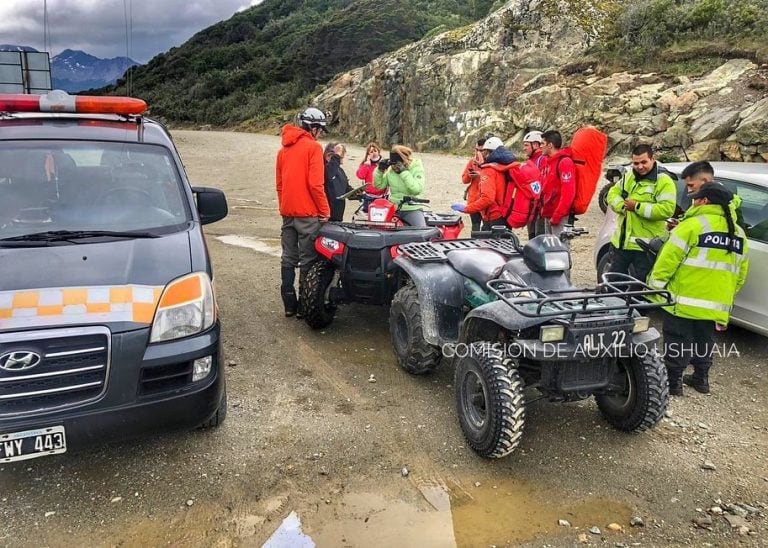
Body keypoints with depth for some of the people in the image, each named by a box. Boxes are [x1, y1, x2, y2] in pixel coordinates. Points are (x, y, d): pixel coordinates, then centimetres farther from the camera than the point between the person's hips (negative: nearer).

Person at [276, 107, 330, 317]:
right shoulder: (313, 147, -8)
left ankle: (289, 304, 15)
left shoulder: (284, 149, 14)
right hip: (307, 213, -7)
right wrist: (325, 210, -8)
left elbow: (279, 183, 17)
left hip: (287, 213, 7)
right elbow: (316, 183, -16)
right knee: (307, 260, 1)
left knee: (288, 259, 10)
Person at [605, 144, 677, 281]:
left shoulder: (664, 182, -12)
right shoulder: (629, 176, 11)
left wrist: (637, 207, -21)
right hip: (621, 241, 7)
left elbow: (667, 209, -22)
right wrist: (623, 206, -12)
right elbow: (613, 193, 8)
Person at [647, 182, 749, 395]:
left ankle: (673, 380, 6)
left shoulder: (693, 225, -11)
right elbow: (740, 273, 15)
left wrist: (655, 284, -6)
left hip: (685, 300, -6)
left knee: (678, 342, 2)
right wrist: (726, 295, 24)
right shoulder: (738, 233, 11)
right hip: (715, 304, 6)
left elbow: (669, 259, -14)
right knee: (704, 341, 19)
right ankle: (701, 378, 28)